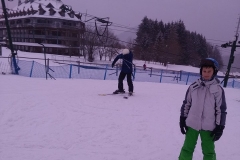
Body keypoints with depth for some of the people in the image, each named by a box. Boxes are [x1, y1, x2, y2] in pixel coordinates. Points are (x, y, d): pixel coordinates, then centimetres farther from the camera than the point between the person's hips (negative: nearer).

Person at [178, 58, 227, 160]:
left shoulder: (218, 89, -8)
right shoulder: (193, 86, -2)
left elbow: (221, 109, -4)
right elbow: (186, 103, 6)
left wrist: (220, 127, -6)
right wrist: (183, 119, 6)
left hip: (208, 127, -1)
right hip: (192, 124, 2)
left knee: (208, 151, 15)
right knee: (187, 149, 13)